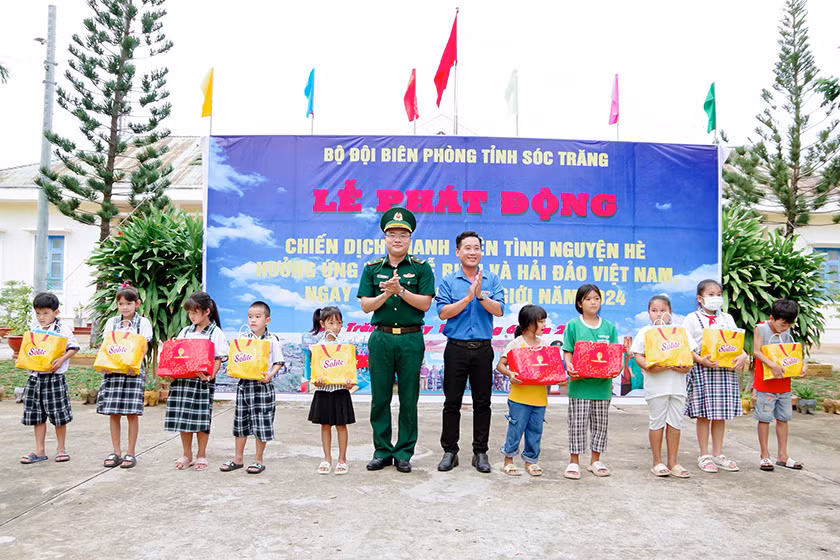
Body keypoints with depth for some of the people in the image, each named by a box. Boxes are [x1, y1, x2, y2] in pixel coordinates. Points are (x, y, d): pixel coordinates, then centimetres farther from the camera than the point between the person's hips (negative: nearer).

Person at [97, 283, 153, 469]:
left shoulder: (142, 322, 3)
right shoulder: (111, 322, 13)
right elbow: (105, 345, 8)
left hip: (133, 370, -3)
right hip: (112, 370, 3)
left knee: (132, 412, -2)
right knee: (113, 413, 4)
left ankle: (131, 452, 8)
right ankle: (116, 452, 15)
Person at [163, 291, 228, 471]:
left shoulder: (215, 333, -1)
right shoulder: (185, 331, 14)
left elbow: (218, 358, -7)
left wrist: (210, 375, -22)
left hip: (203, 381, -5)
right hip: (182, 380, 5)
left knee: (201, 419, 1)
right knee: (183, 418, 7)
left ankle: (201, 456, 16)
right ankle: (187, 455, 21)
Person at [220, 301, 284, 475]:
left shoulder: (272, 339, -3)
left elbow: (278, 362, -2)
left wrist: (270, 374, -19)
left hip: (263, 385, -4)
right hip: (244, 383, 4)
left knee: (262, 422, 1)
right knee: (240, 421, 11)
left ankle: (259, 459, 16)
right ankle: (238, 458, 25)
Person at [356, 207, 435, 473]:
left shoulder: (421, 268, 4)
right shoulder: (372, 268, 9)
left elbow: (425, 303, -5)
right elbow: (366, 305, 3)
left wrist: (400, 290, -16)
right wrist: (386, 294, -14)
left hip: (411, 339, -1)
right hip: (381, 338, 2)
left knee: (409, 399, 4)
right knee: (380, 397, 6)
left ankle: (404, 452, 16)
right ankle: (382, 451, 19)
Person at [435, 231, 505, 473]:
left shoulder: (492, 280, 5)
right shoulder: (448, 281, 2)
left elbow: (499, 310, -6)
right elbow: (443, 312, -9)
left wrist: (481, 295, -20)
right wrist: (468, 297, -16)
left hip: (483, 349, 1)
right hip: (456, 348, -1)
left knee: (482, 403, 8)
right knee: (452, 402, 5)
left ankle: (480, 452, 19)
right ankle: (450, 451, 17)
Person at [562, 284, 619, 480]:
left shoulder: (609, 327, 7)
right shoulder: (573, 325, -1)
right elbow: (568, 351, -2)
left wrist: (615, 368, -12)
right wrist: (569, 365, -21)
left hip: (602, 383, 3)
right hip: (580, 382, -3)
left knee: (600, 423, 12)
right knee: (577, 423, 2)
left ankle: (595, 460, 27)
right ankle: (574, 461, 14)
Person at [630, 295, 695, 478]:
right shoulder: (645, 332, 1)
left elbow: (689, 352, 9)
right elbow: (638, 355, -3)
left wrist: (686, 366, -10)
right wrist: (648, 366, -21)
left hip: (677, 383, 3)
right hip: (656, 385, -3)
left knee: (675, 422, 8)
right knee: (657, 422, 4)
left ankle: (673, 462, 18)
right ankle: (657, 462, 16)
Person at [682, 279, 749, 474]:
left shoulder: (727, 318, 15)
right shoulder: (692, 318, 0)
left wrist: (743, 355, -8)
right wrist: (701, 360, -21)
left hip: (726, 369, 4)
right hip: (702, 369, -4)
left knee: (721, 413, 9)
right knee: (704, 414, 0)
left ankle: (718, 454, 20)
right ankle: (704, 456, 11)